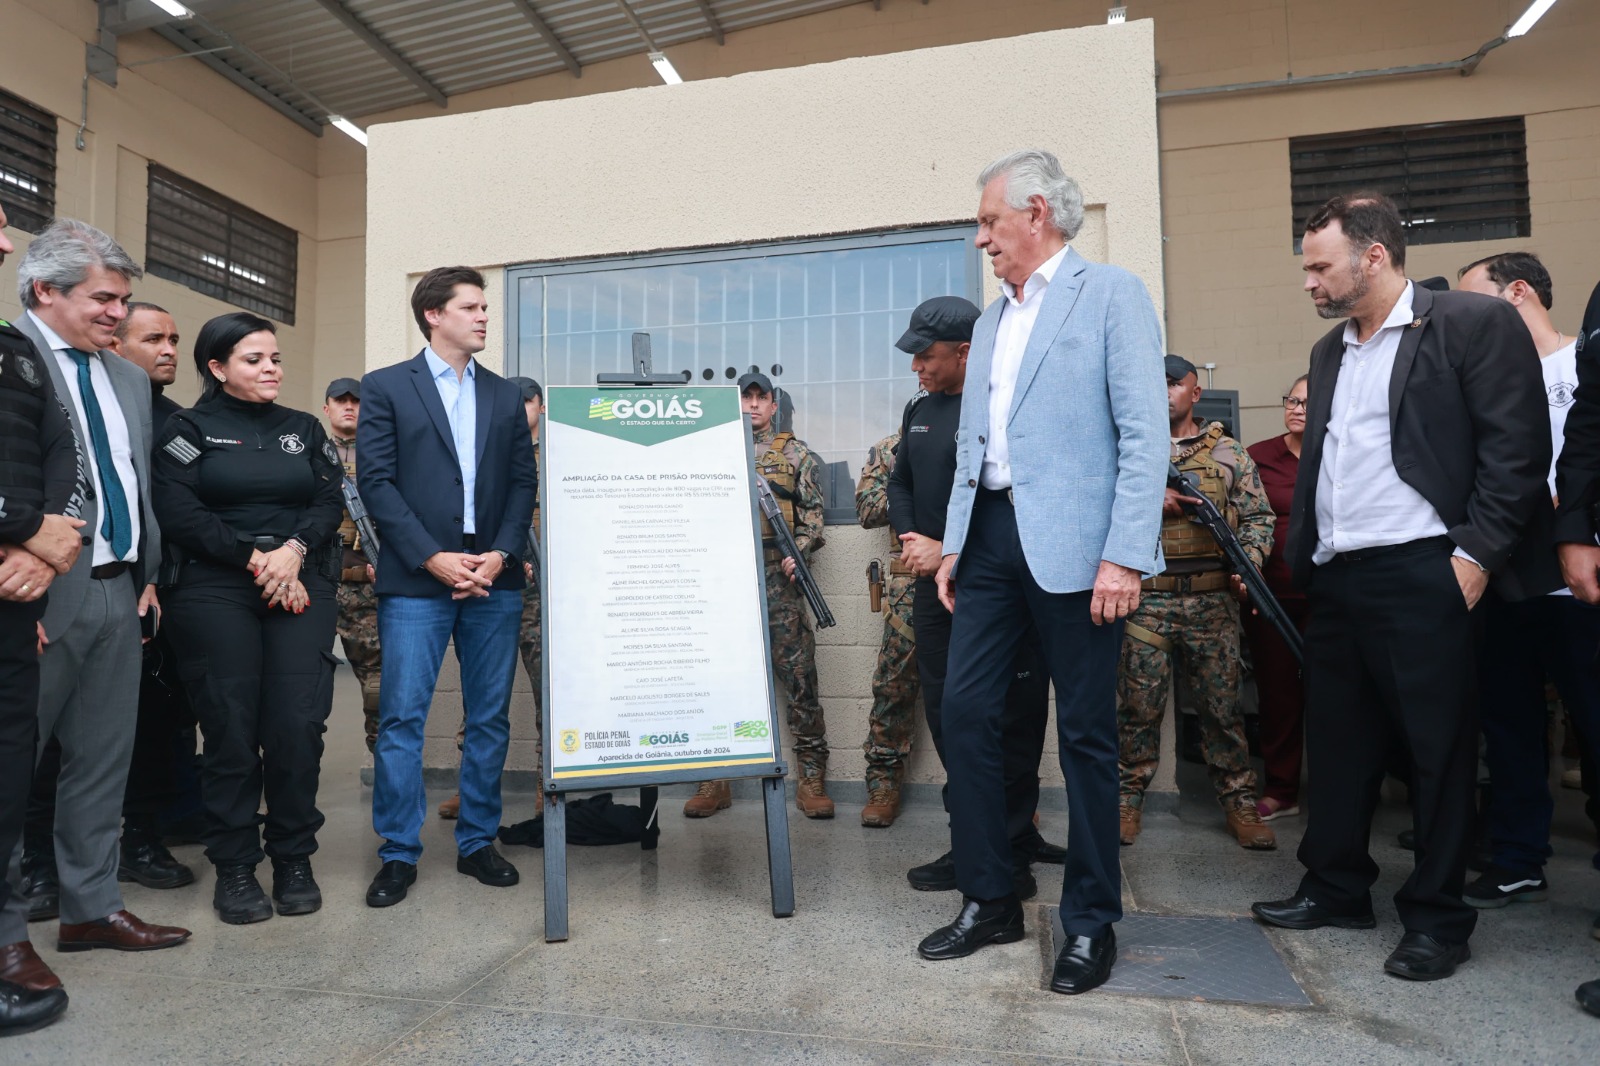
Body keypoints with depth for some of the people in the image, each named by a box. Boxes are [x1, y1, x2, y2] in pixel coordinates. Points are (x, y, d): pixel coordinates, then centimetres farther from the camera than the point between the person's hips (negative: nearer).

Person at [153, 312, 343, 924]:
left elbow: (329, 501, 6)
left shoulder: (303, 429, 17)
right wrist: (254, 558, -10)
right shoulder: (190, 429, 8)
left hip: (300, 589, 2)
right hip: (214, 592, -2)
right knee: (231, 729, -2)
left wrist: (294, 550, -11)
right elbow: (177, 511, -4)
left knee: (298, 725, -5)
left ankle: (293, 860, 9)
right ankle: (234, 867, 12)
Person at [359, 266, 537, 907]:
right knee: (401, 718, -2)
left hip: (493, 579, 4)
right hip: (415, 579, -3)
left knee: (490, 718, 7)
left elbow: (524, 482, 9)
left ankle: (477, 842, 20)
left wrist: (501, 553, -6)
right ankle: (399, 854, 11)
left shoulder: (505, 395, 15)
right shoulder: (386, 388, 5)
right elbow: (377, 482, -3)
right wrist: (433, 557, -12)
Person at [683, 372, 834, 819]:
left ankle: (811, 778, 3)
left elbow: (812, 515, 5)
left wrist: (798, 553, -11)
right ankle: (715, 779, 12)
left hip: (777, 577, -2)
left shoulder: (797, 454, 11)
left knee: (798, 673, -4)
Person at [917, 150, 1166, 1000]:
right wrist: (953, 544, 15)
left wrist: (1125, 554, -17)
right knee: (965, 710, 4)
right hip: (991, 537, 7)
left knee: (1085, 732, 3)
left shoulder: (1111, 294, -1)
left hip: (1071, 543, -6)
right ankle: (989, 900, 20)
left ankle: (1091, 923, 19)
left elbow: (1145, 432, -10)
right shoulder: (991, 320, 20)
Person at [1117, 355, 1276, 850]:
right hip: (1146, 599, 0)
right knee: (1139, 705, 4)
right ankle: (1130, 798, 16)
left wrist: (1249, 561, -10)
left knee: (1223, 705, 6)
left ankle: (1239, 801, 18)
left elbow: (1258, 517, 8)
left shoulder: (1229, 452, 11)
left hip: (1213, 600, 1)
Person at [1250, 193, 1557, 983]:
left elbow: (1518, 449, -9)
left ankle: (1437, 918, 18)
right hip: (1336, 581, 7)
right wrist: (1295, 560, 13)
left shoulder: (1473, 323, -3)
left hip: (1422, 576, -7)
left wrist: (1474, 556, -14)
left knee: (1437, 747, 4)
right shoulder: (1330, 352, 18)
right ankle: (1336, 889, 26)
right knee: (1336, 742, 12)